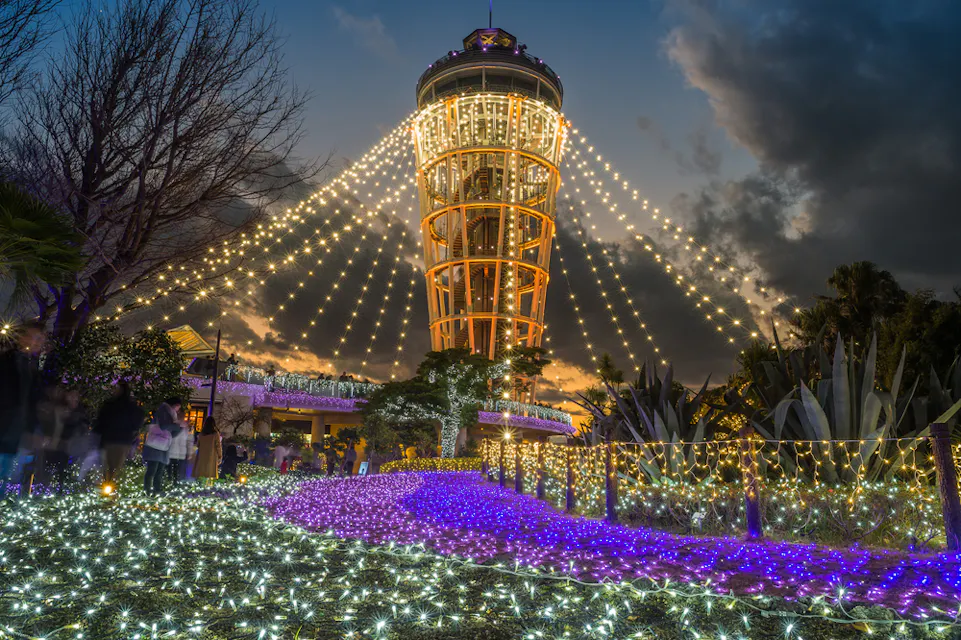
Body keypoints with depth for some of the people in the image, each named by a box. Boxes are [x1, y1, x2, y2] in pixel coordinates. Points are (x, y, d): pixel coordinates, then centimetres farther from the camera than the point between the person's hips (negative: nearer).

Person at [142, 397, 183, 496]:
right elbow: (163, 426, -18)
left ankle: (156, 492, -1)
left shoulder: (171, 416, 20)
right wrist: (176, 424, -12)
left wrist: (181, 426, 6)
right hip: (154, 446, -8)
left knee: (159, 472, 2)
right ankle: (147, 492, -12)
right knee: (152, 470, -12)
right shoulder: (162, 411, -1)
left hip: (164, 448, 8)